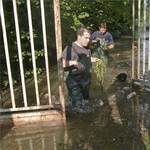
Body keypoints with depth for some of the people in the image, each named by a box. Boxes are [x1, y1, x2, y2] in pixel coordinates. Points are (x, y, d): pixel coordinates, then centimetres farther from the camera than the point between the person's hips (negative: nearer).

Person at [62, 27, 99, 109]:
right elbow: (61, 63, -30)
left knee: (85, 99, 22)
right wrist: (73, 62, -42)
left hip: (85, 80, 8)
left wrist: (96, 59, 9)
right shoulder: (70, 48, -19)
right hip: (73, 80, -8)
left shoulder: (87, 49, 6)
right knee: (77, 103, -14)